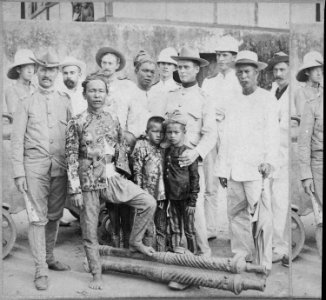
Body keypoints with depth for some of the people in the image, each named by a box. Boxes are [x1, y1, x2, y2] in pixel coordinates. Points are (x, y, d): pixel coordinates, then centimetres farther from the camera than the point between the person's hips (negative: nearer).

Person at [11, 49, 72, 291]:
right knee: (38, 217, -3)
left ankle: (49, 258, 28)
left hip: (60, 166, 2)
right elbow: (17, 140, 2)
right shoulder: (27, 102, 5)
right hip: (35, 164, -2)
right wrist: (18, 172, -5)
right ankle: (41, 269, 5)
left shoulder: (65, 101, 10)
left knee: (55, 216, 10)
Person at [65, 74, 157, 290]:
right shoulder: (77, 123, -7)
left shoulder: (113, 120, 5)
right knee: (90, 229, 5)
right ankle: (97, 274, 23)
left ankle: (135, 242, 14)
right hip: (88, 180, -3)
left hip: (113, 177, 4)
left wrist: (121, 171, 4)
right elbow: (72, 158, -7)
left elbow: (122, 148, 13)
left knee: (149, 203, -8)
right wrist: (75, 190, -10)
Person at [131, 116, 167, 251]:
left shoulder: (163, 150, 9)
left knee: (162, 228, 12)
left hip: (162, 195, 5)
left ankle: (162, 253, 23)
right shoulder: (141, 148, -5)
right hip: (148, 194, -5)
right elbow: (137, 173, -7)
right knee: (149, 230, 0)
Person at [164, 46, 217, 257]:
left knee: (195, 207, -7)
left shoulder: (204, 99, 3)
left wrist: (196, 153, -22)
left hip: (191, 161, -4)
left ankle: (204, 251, 8)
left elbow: (211, 134, -6)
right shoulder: (170, 97, 16)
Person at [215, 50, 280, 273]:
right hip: (234, 169, 5)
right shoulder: (234, 102, 18)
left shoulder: (267, 99, 5)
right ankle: (241, 257, 19)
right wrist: (222, 168, 13)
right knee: (236, 214, 8)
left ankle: (264, 263, 2)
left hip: (256, 168, -5)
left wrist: (269, 161, -17)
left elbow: (272, 133, -3)